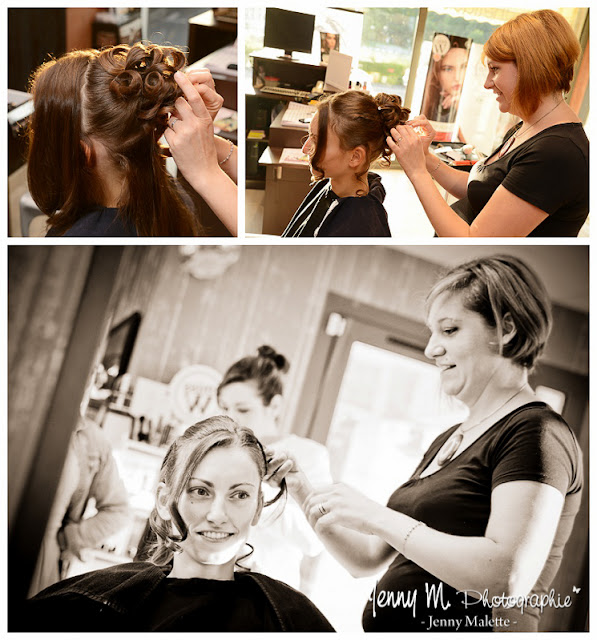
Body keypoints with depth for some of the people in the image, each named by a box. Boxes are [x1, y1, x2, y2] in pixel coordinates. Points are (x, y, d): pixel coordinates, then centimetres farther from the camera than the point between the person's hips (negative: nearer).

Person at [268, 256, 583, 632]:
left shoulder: (537, 432, -8)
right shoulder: (448, 441, 17)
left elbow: (508, 578, -21)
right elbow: (368, 559, 18)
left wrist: (379, 518, -18)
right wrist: (311, 502, 3)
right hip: (387, 629, 7)